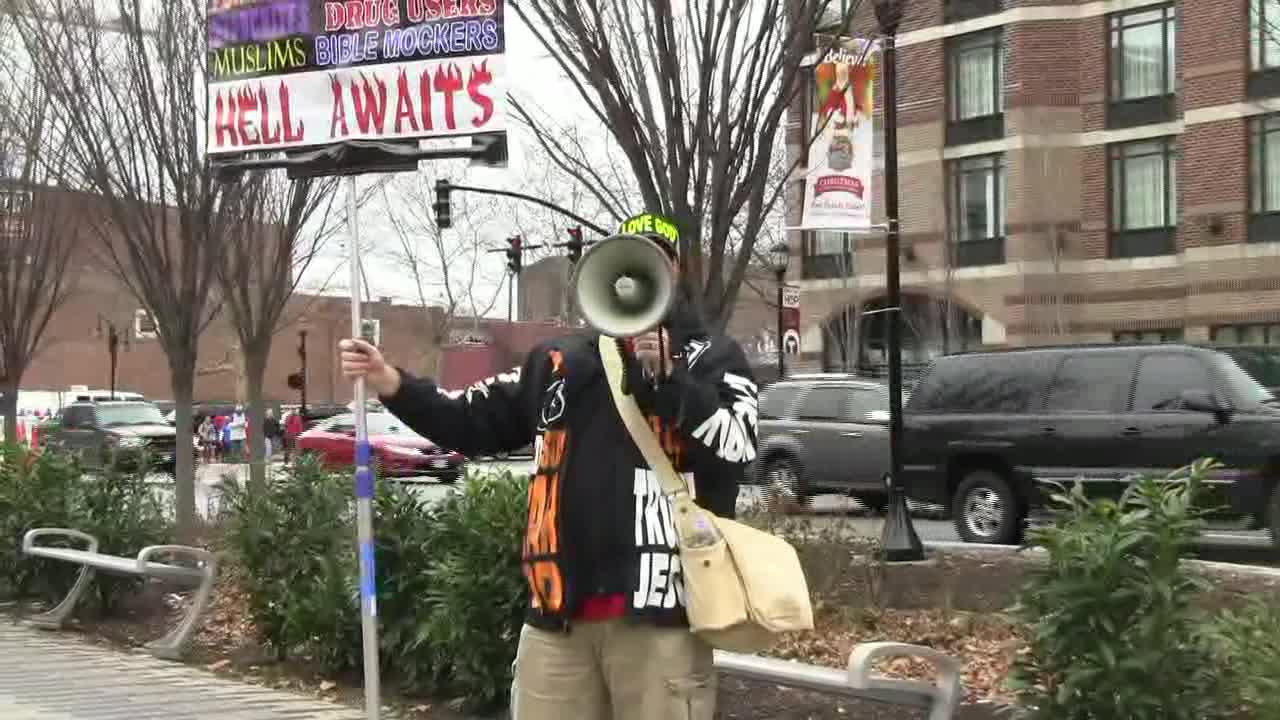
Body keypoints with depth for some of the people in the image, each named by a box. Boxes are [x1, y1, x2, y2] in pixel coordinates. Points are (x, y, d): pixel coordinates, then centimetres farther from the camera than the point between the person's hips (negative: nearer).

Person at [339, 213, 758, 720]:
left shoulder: (711, 357, 6)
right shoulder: (561, 361, 17)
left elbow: (736, 445, -10)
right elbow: (471, 423, 18)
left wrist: (665, 375, -16)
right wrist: (391, 382, 6)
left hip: (657, 613, -4)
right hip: (560, 613, 4)